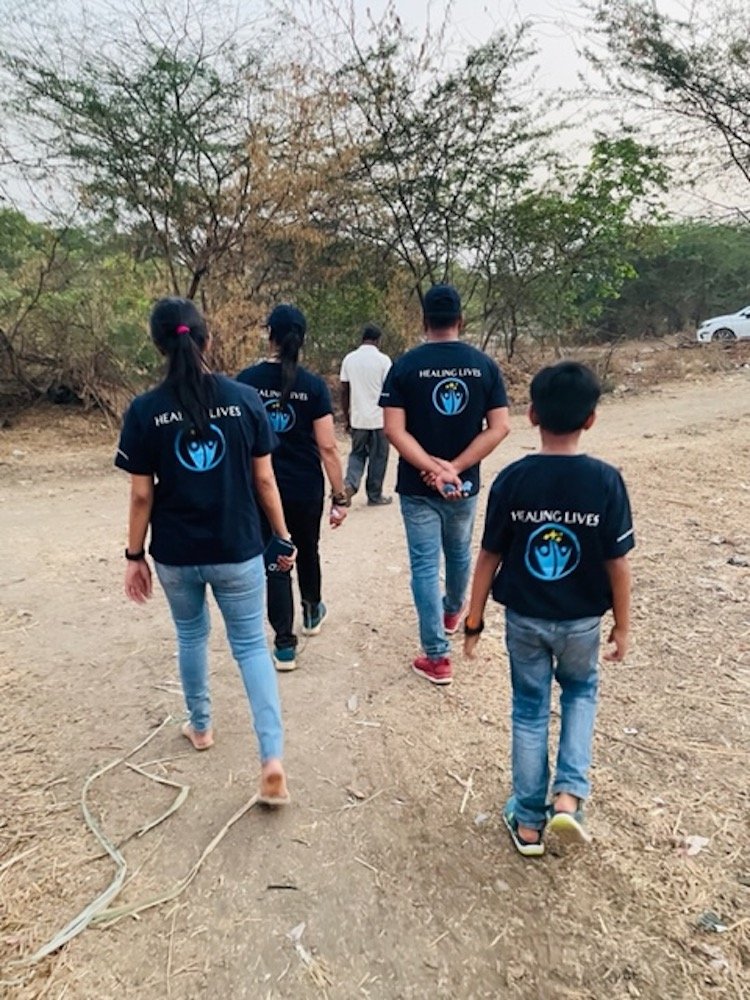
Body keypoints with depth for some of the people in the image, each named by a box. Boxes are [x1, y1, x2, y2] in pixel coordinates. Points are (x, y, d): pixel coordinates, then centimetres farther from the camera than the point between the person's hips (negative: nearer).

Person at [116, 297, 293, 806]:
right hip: (238, 550, 0)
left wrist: (134, 556, 6)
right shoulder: (246, 398, -8)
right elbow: (265, 480, -4)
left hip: (176, 555, 1)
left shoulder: (145, 411, -9)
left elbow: (141, 495, -6)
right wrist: (283, 536, 8)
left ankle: (201, 727, 42)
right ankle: (273, 759, -2)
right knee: (252, 645, 9)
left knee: (191, 636, 24)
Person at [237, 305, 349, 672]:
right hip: (306, 489, 0)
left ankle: (284, 645, 9)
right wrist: (340, 496, -5)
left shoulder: (246, 380, -5)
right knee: (307, 551, 23)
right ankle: (312, 613, 45)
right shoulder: (313, 385, -9)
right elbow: (327, 447, -11)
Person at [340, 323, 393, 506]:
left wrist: (347, 417, 13)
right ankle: (374, 496, 17)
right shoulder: (383, 360, -8)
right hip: (379, 418, -3)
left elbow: (344, 391, 4)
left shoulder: (349, 359, 3)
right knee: (378, 457, 9)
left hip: (357, 418, 3)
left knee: (357, 453, 17)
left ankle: (350, 483, -6)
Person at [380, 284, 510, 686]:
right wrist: (453, 469, -12)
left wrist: (434, 468, -17)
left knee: (425, 566, 4)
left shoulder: (405, 365, -8)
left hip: (417, 487, -3)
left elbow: (394, 429, -16)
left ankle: (436, 657, 6)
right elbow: (499, 427, -8)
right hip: (465, 484, 3)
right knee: (459, 554, 25)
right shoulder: (484, 364, -2)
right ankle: (453, 611, 51)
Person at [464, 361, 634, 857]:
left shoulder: (512, 480, -14)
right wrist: (623, 625, 4)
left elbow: (489, 557, -8)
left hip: (524, 618, 0)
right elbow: (617, 562, -9)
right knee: (581, 693, 27)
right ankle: (569, 795, 14)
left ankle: (528, 821, 27)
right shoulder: (606, 481, -15)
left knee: (530, 709, 17)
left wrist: (474, 621, 3)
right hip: (581, 620, 0)